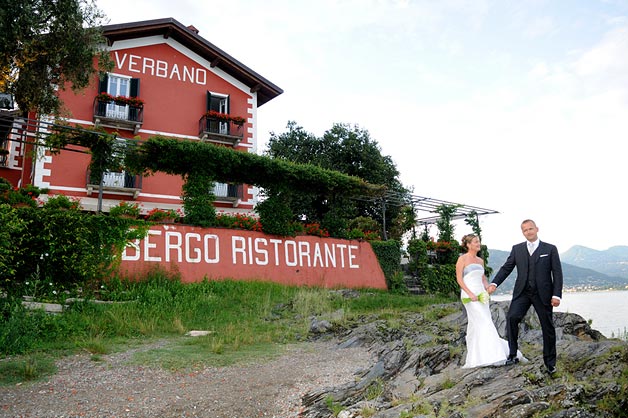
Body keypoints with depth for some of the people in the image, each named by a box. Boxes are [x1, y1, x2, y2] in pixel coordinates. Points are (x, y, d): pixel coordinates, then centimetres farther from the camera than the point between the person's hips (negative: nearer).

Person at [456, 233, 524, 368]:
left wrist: (488, 290, 3)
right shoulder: (463, 259, -4)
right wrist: (470, 294, -17)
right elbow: (459, 278, -8)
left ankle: (474, 358, 14)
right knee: (484, 323, -12)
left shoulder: (480, 261, 16)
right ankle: (492, 356, -10)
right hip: (469, 296, -6)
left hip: (481, 295, 6)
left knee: (475, 326, 8)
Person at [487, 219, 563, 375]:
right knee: (511, 317, -19)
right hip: (522, 292, 1)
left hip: (543, 294, -1)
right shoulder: (517, 249, 9)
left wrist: (557, 295, -9)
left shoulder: (550, 249, 3)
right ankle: (512, 354, -10)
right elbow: (506, 267, 5)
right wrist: (495, 283, -10)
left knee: (548, 328, 6)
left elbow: (557, 273, 0)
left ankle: (550, 362, 22)